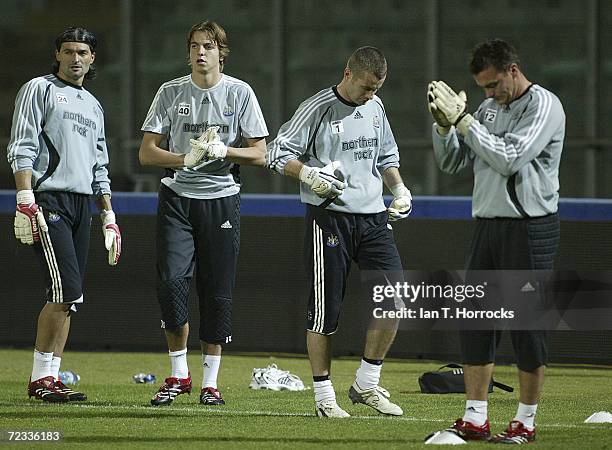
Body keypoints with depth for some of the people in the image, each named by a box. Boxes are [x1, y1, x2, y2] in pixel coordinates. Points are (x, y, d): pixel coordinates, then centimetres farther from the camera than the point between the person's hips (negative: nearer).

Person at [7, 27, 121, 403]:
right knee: (66, 291, -17)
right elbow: (22, 150, -8)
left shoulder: (94, 106, 23)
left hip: (83, 204, 7)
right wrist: (26, 201, -18)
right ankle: (41, 377, -12)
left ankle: (50, 377, 5)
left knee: (68, 298, 3)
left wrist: (109, 217, 17)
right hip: (49, 200, -7)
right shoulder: (39, 90, 2)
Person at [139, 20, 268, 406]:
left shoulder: (239, 93, 2)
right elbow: (147, 153, 1)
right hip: (177, 197, 0)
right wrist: (186, 158, -17)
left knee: (217, 292, 1)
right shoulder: (171, 93, 4)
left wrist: (223, 151, -17)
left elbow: (259, 155, 1)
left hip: (222, 200, 0)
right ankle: (179, 375, -1)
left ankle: (210, 382, 11)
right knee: (171, 280, -15)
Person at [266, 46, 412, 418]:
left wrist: (398, 187, 8)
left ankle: (367, 385, 8)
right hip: (329, 218, -6)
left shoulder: (376, 108, 12)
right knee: (325, 309, -2)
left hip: (373, 217, 6)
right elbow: (278, 153, -7)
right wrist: (308, 172, -24)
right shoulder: (317, 108, -8)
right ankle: (324, 395, 8)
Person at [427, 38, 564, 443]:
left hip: (530, 228, -7)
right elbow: (452, 163, 16)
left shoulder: (543, 106, -9)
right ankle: (475, 420, 8)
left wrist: (463, 118, -17)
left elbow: (507, 159, -20)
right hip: (488, 225, 7)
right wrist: (445, 123, -2)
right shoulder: (489, 109, 14)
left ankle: (526, 421, 4)